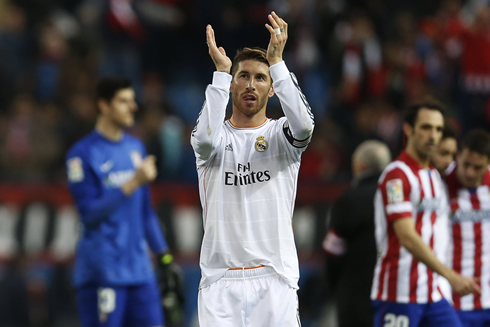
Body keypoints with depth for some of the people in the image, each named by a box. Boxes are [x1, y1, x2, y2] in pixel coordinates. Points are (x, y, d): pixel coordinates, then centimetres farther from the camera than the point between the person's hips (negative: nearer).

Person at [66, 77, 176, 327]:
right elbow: (89, 213, -14)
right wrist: (133, 183, -18)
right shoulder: (82, 154, -7)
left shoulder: (135, 148, 15)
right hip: (102, 272, -6)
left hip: (139, 267, 6)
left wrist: (164, 254, 15)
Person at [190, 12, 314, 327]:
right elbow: (206, 137, -17)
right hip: (220, 280, 0)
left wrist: (276, 61, -16)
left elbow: (303, 124, -17)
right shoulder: (217, 138, 8)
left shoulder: (280, 135, 8)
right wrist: (222, 71, -13)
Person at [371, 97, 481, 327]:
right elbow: (407, 237, -22)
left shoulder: (434, 176, 16)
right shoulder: (396, 175, -12)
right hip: (398, 296, -8)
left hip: (431, 295, 8)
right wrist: (451, 276, -28)